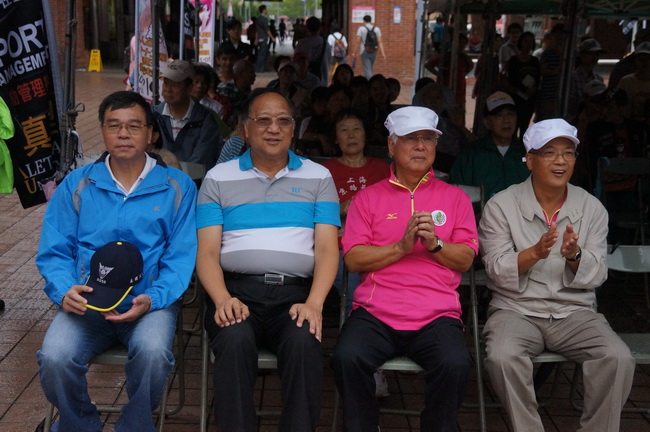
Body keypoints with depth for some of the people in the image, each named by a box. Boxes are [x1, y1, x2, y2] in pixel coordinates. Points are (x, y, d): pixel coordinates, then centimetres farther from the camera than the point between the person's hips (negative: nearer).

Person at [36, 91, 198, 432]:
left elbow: (182, 257, 0)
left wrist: (153, 298, -17)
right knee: (54, 359, -27)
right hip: (86, 302, 2)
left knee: (153, 353, -33)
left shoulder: (177, 186, 6)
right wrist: (64, 291, -13)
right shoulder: (76, 185, 11)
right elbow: (53, 252, 8)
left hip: (149, 302, -1)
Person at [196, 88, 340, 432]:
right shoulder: (218, 178, 14)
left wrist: (314, 303, -13)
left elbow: (327, 248, 5)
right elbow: (207, 251, 5)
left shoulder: (318, 177, 15)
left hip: (296, 291, 0)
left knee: (304, 343, -32)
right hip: (237, 288, 0)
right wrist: (222, 299, -15)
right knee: (234, 341, -33)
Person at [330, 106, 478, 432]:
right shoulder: (368, 197, 14)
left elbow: (466, 258, 9)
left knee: (455, 364, -29)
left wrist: (435, 243, -10)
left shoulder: (454, 197, 17)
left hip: (436, 315, 0)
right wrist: (401, 246, -9)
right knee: (347, 357, -29)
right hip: (375, 312, 0)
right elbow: (353, 259, 3)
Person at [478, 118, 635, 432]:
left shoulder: (592, 209, 6)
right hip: (516, 308, -2)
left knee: (618, 358, -24)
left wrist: (574, 255, -20)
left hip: (575, 311, 2)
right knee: (502, 357, -32)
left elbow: (596, 276, 2)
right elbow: (497, 272, -7)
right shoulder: (501, 206, -1)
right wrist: (535, 253, -26)